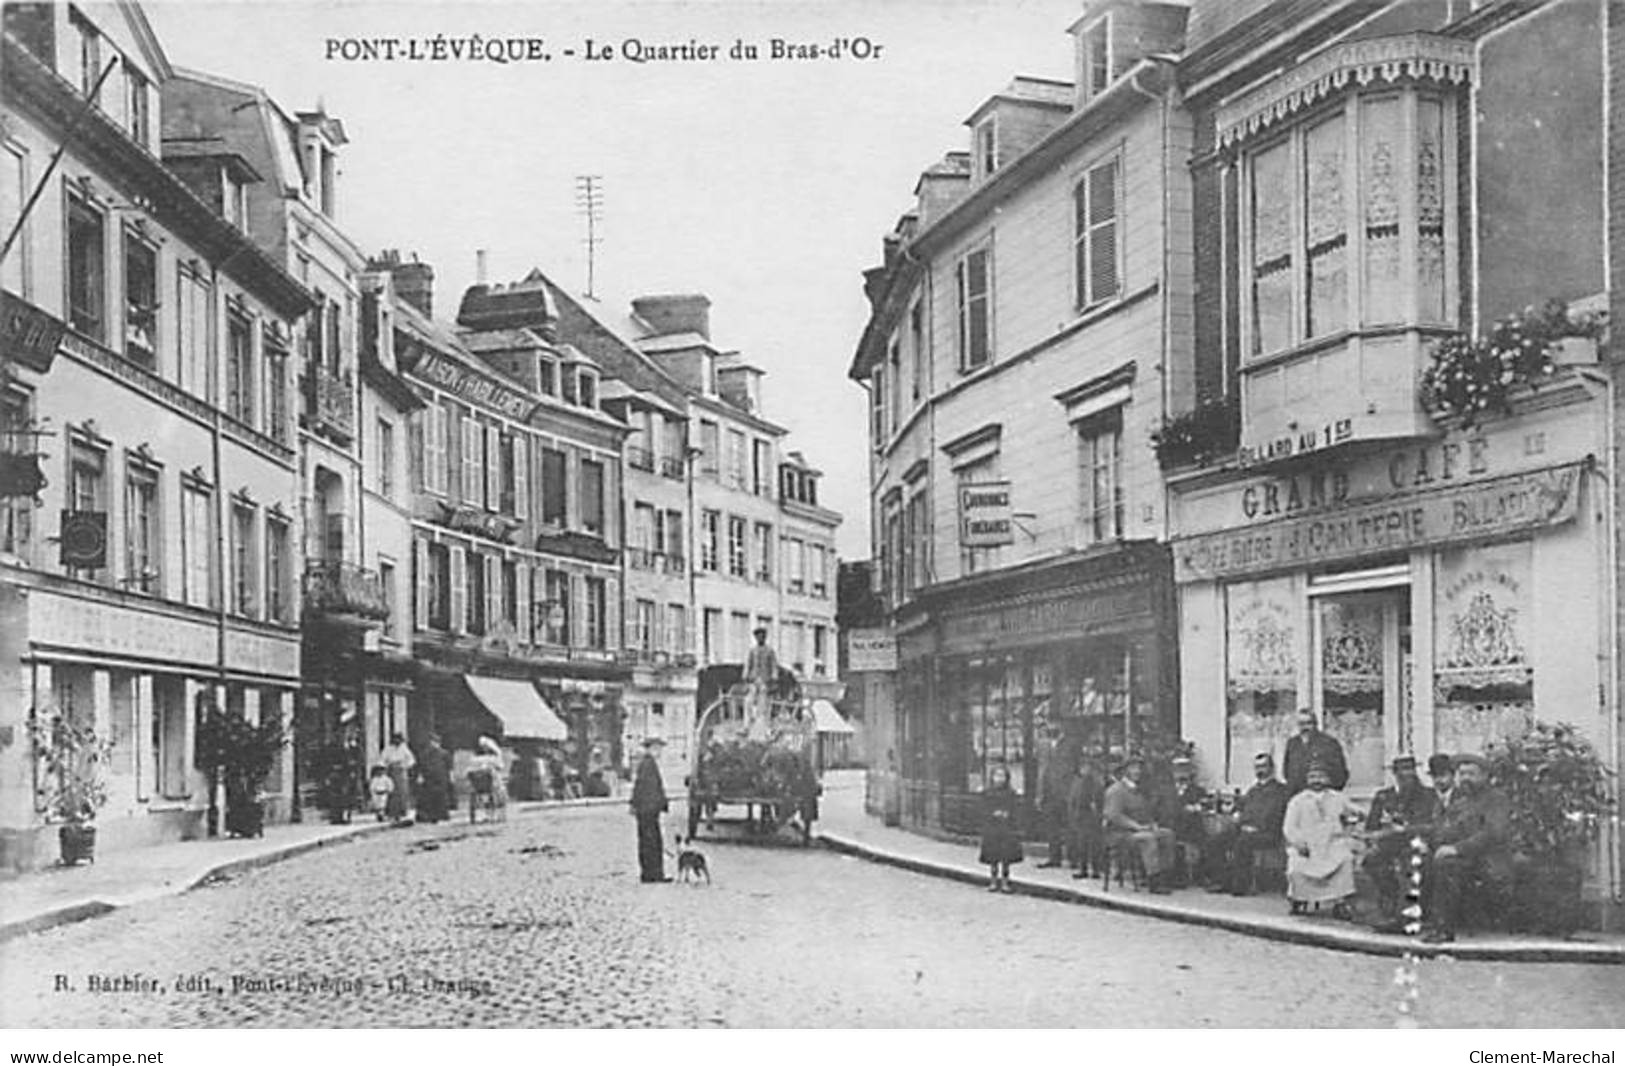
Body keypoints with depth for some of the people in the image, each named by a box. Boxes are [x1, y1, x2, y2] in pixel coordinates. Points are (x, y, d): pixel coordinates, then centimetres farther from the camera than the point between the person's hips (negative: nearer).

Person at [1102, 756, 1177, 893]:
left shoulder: (1138, 792, 22)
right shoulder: (1117, 790, -9)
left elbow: (1147, 814, 26)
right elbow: (1114, 816, -20)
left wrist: (1153, 824, 2)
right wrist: (1136, 826, -24)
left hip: (1141, 829, 9)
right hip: (1120, 833, -9)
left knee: (1168, 834, -12)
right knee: (1148, 838, -35)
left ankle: (1163, 876, -20)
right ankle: (1154, 883, -36)